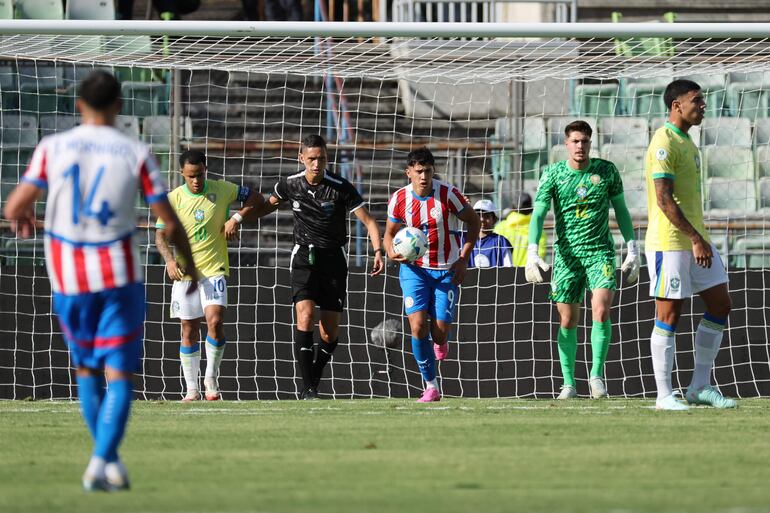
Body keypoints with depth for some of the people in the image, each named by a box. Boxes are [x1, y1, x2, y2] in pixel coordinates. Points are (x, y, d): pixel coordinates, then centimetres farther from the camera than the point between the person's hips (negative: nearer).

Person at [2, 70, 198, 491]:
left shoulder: (51, 148, -3)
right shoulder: (136, 154, -4)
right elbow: (170, 222, -3)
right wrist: (189, 266, 14)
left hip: (67, 277, 2)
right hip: (119, 275, -2)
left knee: (86, 370, 18)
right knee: (119, 375, 1)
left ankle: (106, 458, 19)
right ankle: (102, 464, -14)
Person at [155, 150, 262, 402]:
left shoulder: (221, 190, -1)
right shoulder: (173, 199, -2)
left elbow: (256, 198, 9)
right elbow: (160, 235, -1)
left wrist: (237, 217, -8)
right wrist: (170, 260, -20)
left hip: (214, 270, -1)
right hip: (185, 271, 1)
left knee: (215, 322, -18)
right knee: (189, 331, 4)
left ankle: (211, 381, -1)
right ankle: (192, 390, 12)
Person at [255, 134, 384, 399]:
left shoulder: (341, 188, -11)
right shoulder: (290, 184, -2)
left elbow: (368, 220, -11)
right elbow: (269, 204, 20)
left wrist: (378, 252, -25)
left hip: (334, 258, -1)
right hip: (304, 257, 1)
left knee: (330, 331, -2)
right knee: (305, 316, -20)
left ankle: (316, 376, 25)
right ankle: (307, 388, -19)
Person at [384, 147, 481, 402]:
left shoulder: (448, 194, -12)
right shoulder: (399, 199, -7)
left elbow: (474, 221, 1)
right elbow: (390, 232, 9)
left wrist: (463, 258, -7)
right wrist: (392, 253, -14)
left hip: (446, 270, -1)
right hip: (414, 268, 1)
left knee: (439, 332, -6)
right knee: (418, 326, -16)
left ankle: (441, 342, 35)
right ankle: (430, 386, -4)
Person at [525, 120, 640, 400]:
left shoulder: (607, 171, 2)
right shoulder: (553, 174, -2)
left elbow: (621, 209, 12)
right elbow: (538, 214, -8)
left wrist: (633, 249, 9)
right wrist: (532, 253, -21)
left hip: (600, 251, 0)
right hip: (566, 254, 0)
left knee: (601, 311, -19)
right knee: (567, 321, 2)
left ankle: (596, 374, -6)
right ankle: (568, 383, 13)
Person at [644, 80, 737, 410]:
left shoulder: (687, 142, 17)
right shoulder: (664, 143, -14)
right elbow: (663, 199, -21)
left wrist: (700, 239, 19)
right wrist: (696, 240, -22)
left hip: (695, 240, 10)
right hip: (669, 243, -10)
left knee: (720, 305, 7)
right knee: (668, 315, -4)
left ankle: (700, 387, 13)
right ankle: (664, 396, 1)